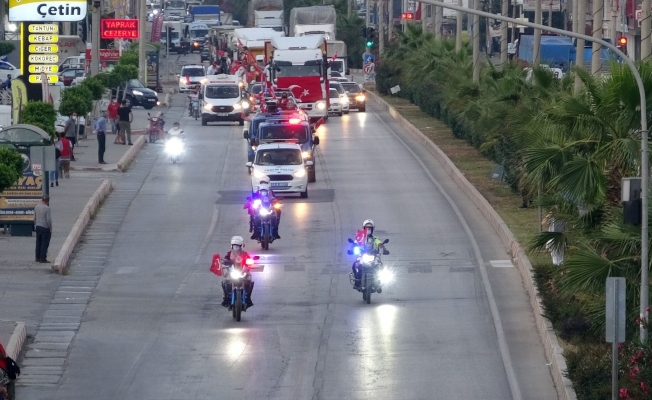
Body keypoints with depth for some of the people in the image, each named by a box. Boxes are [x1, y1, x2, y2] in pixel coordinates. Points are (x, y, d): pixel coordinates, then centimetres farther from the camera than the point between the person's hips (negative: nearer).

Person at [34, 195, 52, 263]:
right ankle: (43, 258, -1)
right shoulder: (47, 208, -17)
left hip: (38, 227, 7)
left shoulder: (36, 207, 3)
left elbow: (34, 218, 11)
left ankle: (37, 258, 17)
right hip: (45, 228, -7)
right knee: (45, 243, -1)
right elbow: (49, 220, -17)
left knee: (38, 243, 13)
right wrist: (50, 229, -7)